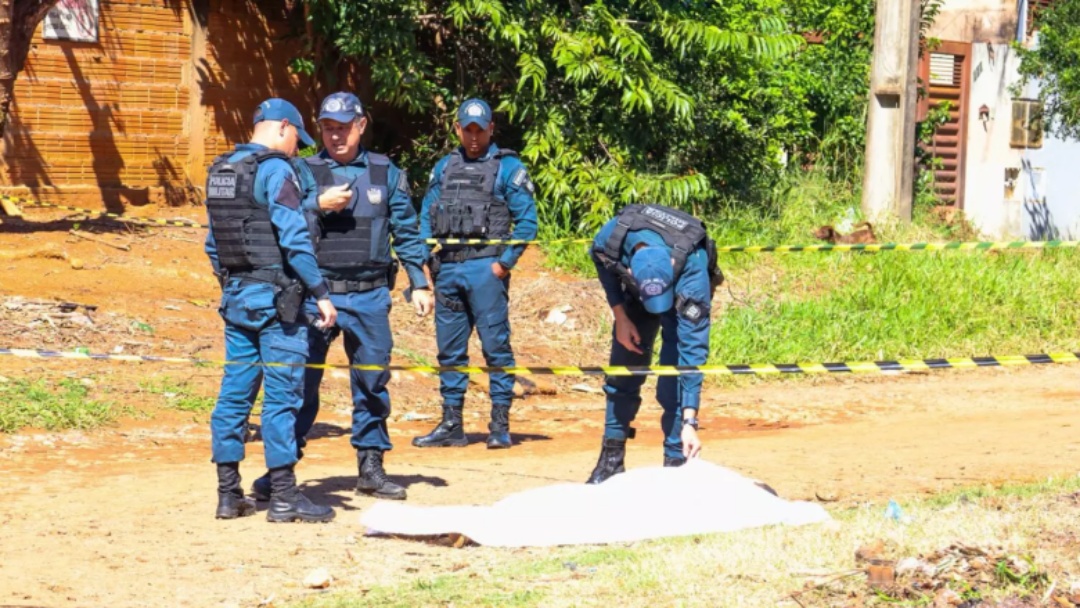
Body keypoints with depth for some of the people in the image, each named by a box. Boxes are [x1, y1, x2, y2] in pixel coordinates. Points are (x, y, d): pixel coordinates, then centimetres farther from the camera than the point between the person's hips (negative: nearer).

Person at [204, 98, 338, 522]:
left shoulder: (220, 171, 13)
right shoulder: (275, 171, -12)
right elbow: (295, 239, -18)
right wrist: (321, 293, -14)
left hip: (235, 295, 8)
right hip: (274, 295, -8)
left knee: (234, 392, 10)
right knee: (282, 394, -4)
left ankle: (228, 493, 13)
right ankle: (283, 496, -2)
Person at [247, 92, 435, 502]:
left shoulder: (386, 173, 10)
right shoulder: (305, 172, 4)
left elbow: (406, 232, 12)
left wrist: (420, 284, 8)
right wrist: (317, 204, -16)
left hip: (370, 297, 2)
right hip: (317, 294, -2)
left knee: (373, 383, 8)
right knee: (301, 382, -3)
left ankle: (371, 467, 19)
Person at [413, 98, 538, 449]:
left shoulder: (507, 167, 1)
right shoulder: (444, 167, 16)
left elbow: (527, 220, -4)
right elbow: (426, 216, 17)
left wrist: (505, 262, -10)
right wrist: (430, 260, 4)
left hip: (484, 268, -5)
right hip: (447, 268, 5)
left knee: (496, 345, -4)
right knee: (449, 349, 9)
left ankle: (500, 425, -1)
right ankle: (451, 425, 16)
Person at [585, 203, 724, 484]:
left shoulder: (693, 273, -43)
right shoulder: (611, 237, -37)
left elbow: (693, 349, -41)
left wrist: (689, 422, -43)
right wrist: (620, 315, -14)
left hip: (682, 292, -3)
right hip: (634, 292, 3)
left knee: (673, 385, -16)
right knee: (622, 373, 4)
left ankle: (676, 464, -5)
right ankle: (611, 459, 18)